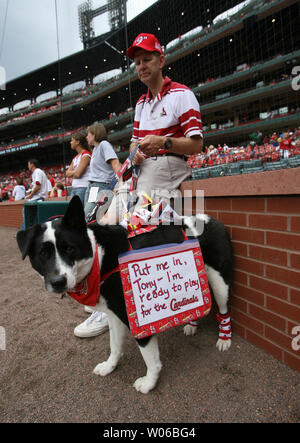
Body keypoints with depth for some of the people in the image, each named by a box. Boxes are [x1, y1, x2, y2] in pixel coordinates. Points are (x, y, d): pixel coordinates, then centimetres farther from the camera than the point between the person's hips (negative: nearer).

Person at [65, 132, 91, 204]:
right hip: (74, 188, 9)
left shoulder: (86, 155, -8)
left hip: (83, 188, -8)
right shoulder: (75, 158, 20)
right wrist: (75, 172, -3)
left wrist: (72, 173, 4)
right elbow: (67, 173, 14)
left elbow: (78, 174, -15)